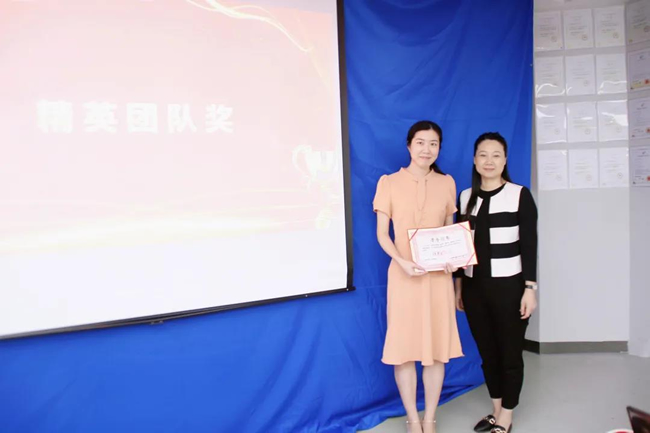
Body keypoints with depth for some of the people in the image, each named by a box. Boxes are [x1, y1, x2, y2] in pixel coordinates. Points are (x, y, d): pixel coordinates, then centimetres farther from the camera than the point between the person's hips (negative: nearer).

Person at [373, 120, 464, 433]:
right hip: (404, 273, -2)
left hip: (438, 274, 3)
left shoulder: (446, 183, 6)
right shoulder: (389, 183, -3)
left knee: (438, 347, 8)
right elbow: (382, 233, -4)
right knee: (405, 347, 4)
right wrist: (402, 261, -19)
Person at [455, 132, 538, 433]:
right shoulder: (465, 197, 6)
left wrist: (530, 288, -11)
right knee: (487, 353, 14)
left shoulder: (520, 195, -4)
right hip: (474, 287, 4)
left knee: (510, 353, 8)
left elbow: (529, 245, -6)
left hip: (509, 286, -3)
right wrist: (458, 286, 9)